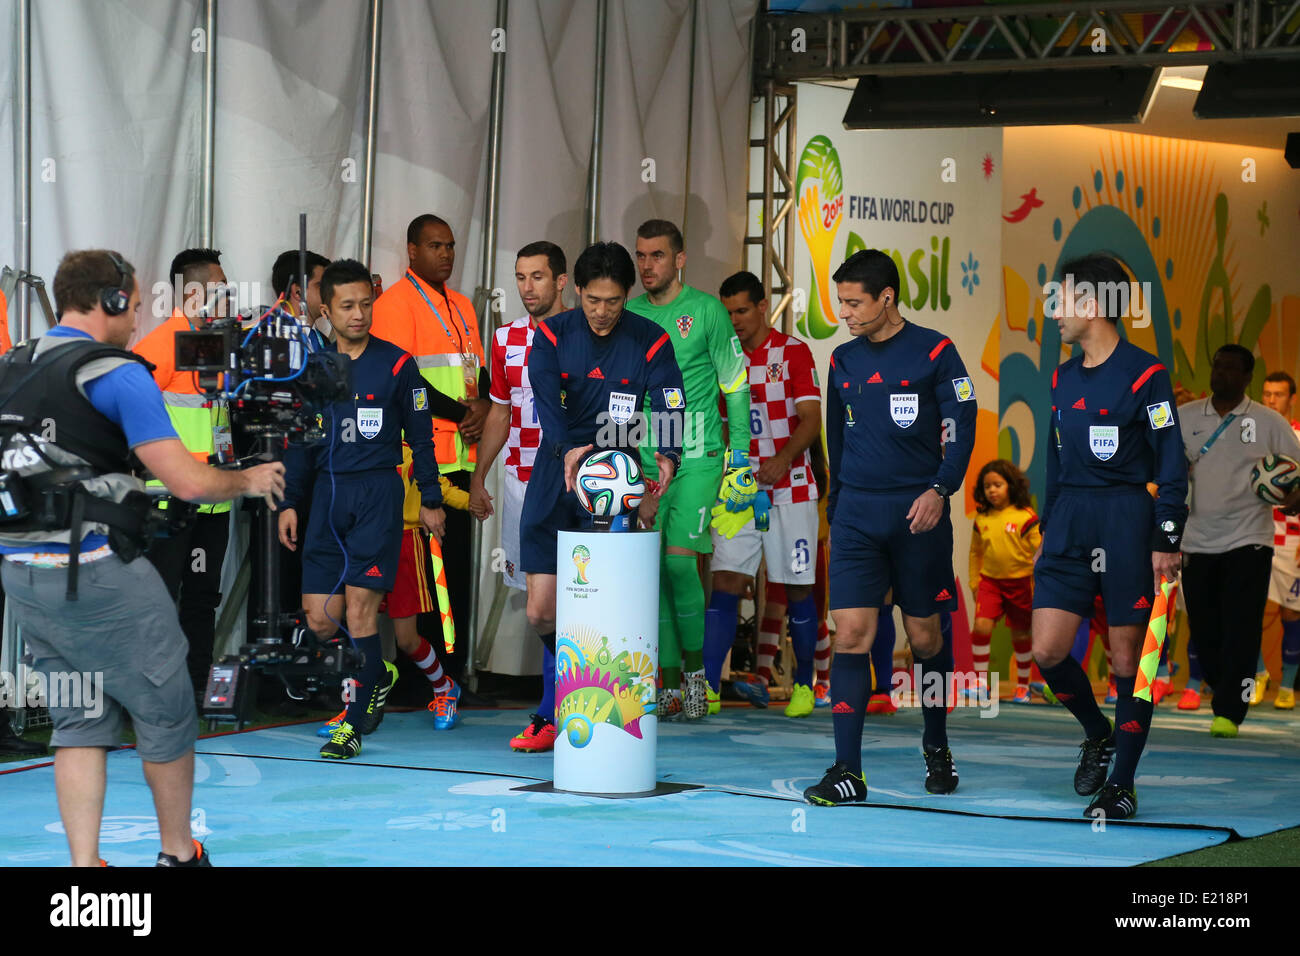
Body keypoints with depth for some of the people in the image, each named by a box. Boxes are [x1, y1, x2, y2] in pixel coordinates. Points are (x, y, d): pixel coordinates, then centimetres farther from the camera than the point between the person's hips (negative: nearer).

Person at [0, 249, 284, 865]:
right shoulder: (115, 373, -11)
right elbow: (187, 481, -16)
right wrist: (250, 481, 3)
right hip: (97, 572, -7)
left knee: (79, 723, 13)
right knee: (165, 712, 10)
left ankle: (83, 865, 7)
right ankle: (179, 854, 22)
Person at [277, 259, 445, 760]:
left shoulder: (396, 363, 0)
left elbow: (420, 435, 5)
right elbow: (301, 440, 16)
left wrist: (430, 500, 5)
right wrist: (289, 502, 11)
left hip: (378, 492, -4)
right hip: (327, 493, 4)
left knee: (360, 604, -9)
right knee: (319, 617, 1)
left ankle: (353, 724, -2)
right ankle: (376, 676, 28)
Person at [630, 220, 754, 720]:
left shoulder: (707, 311, -2)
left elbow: (736, 385, 0)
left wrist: (740, 456, -4)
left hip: (696, 459, -4)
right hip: (643, 462, 4)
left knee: (679, 559, -13)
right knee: (651, 567, 1)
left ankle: (698, 668, 4)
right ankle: (670, 684, 7)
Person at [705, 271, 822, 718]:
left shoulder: (793, 353, -4)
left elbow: (811, 419, -11)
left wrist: (784, 458, -29)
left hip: (790, 489, -3)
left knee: (797, 589, 3)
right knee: (725, 582, -7)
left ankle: (804, 685, 17)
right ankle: (708, 688, -11)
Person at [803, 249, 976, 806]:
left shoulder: (934, 353, -3)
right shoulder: (843, 361, 11)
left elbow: (961, 426, -4)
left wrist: (939, 490, -18)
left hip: (917, 513, -3)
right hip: (856, 515, 3)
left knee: (925, 636, 7)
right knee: (851, 633, -8)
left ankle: (937, 747, 30)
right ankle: (847, 773, -11)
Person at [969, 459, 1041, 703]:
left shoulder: (1025, 517, -10)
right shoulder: (982, 518, 2)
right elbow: (975, 552, 16)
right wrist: (974, 583, 15)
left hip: (1020, 582, -2)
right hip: (990, 580, 2)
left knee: (1020, 635, 9)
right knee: (981, 626, -16)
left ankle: (1023, 685, 25)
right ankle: (981, 682, -7)